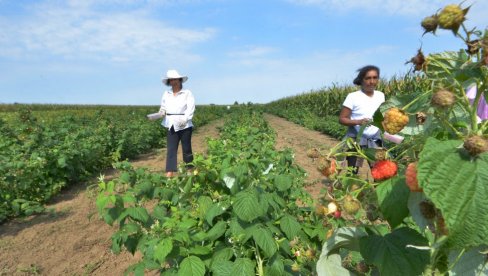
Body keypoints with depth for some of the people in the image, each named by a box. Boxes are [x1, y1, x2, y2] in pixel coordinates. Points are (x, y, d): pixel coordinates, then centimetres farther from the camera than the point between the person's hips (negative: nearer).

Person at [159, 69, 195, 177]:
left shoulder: (187, 93, -3)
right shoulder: (166, 94, 10)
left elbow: (190, 108, -11)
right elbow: (163, 108, 14)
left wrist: (184, 119, -25)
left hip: (185, 125, -3)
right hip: (172, 126, 3)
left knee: (186, 149, 8)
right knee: (171, 150, -2)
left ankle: (190, 171, 24)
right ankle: (169, 174, -2)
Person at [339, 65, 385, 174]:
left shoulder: (380, 95, 4)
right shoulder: (353, 97, -11)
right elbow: (341, 119, -11)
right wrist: (358, 122, -26)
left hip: (375, 140, 5)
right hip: (356, 139, -4)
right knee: (352, 172, 3)